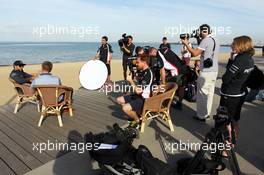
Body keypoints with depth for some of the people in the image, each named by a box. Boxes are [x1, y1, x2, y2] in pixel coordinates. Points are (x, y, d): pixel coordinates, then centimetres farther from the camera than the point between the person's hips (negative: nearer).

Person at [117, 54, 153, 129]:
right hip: (139, 95, 10)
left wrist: (130, 80, -15)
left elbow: (138, 91, -26)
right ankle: (136, 114, 12)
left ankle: (138, 120, 2)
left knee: (125, 108, -27)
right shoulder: (143, 72, 8)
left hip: (144, 99, -10)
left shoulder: (148, 73, -23)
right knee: (119, 100, 10)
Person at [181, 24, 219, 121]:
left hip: (206, 72, -9)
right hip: (214, 71, 9)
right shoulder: (215, 41, 14)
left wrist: (186, 44, -6)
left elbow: (194, 53, -18)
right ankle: (207, 113, 27)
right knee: (210, 93, 16)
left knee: (202, 94, 1)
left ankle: (201, 115, 9)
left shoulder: (205, 41, -13)